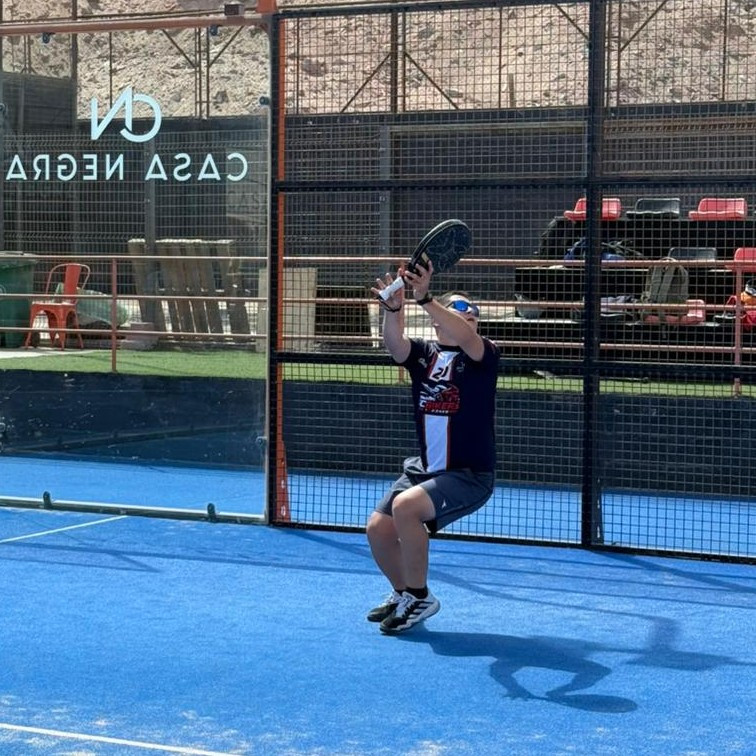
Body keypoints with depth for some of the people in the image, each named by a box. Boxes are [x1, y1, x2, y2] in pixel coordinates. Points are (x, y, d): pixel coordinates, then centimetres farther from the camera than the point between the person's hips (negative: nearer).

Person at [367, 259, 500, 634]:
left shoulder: (483, 355, -8)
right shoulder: (423, 353, 4)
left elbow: (465, 336, -31)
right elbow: (393, 343, -17)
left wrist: (424, 298, -44)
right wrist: (394, 308, -38)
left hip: (469, 475, -6)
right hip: (424, 469, 6)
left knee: (405, 506, -26)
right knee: (378, 528, -1)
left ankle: (419, 598, -8)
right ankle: (403, 593, 27)